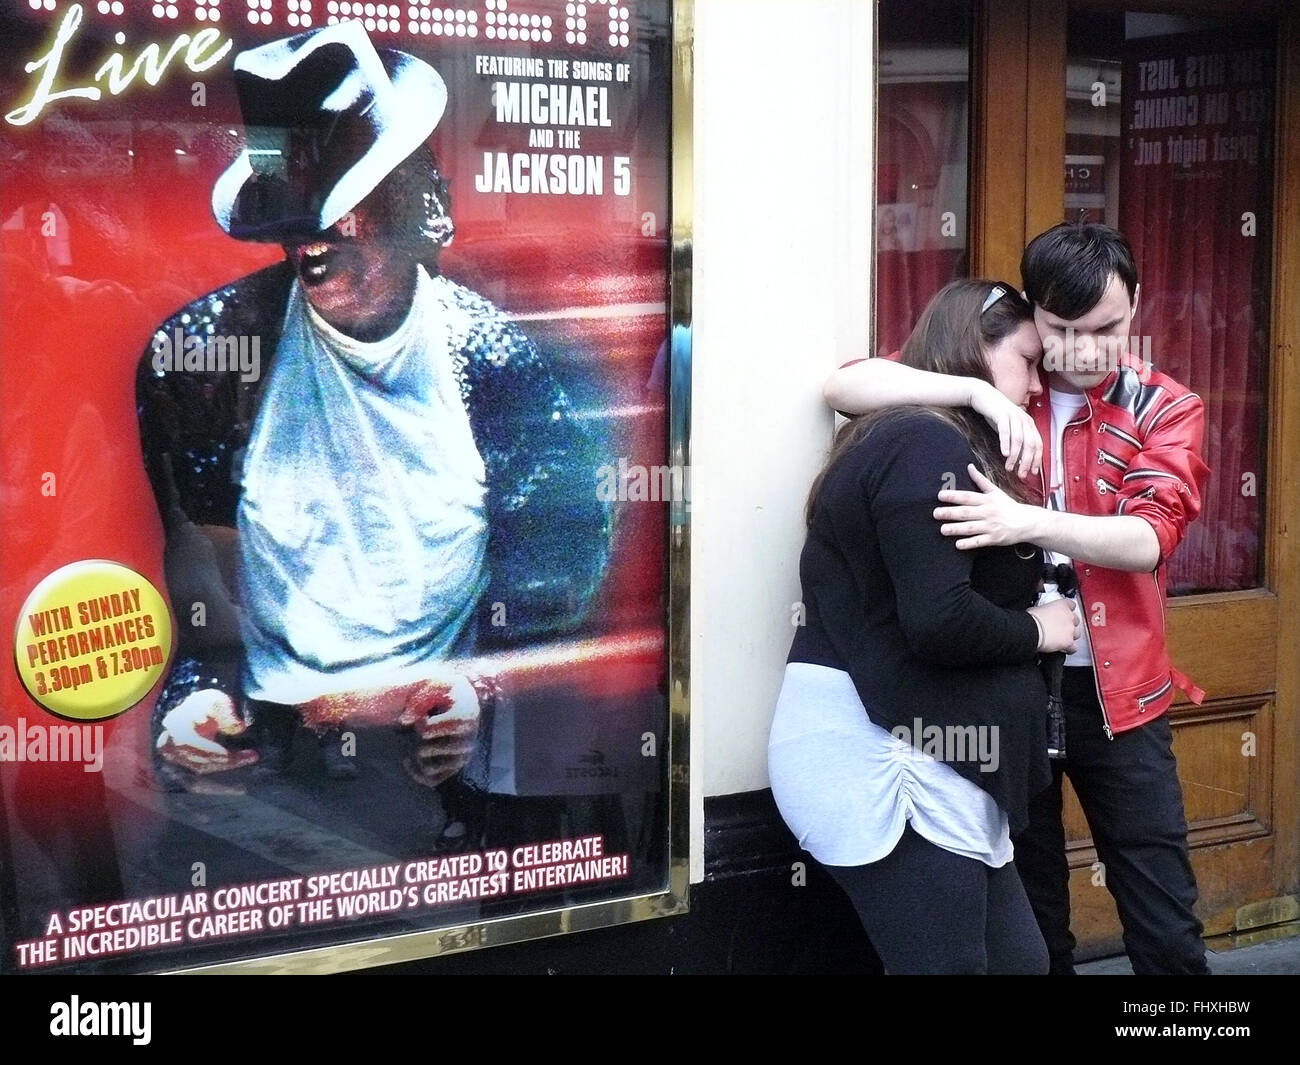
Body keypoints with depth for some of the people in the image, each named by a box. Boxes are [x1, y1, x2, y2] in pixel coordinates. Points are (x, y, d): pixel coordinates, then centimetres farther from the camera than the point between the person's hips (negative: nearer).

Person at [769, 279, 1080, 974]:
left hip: (909, 750, 11)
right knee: (950, 962, -5)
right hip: (878, 753, -11)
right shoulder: (929, 448, -13)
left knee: (1017, 960, 11)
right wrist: (1034, 629, -8)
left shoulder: (915, 442, 21)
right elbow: (939, 620, -24)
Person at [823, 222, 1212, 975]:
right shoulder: (989, 392, 1)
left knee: (1165, 925, 6)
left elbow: (1148, 538, -17)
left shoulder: (1166, 409, -1)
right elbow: (847, 387, -10)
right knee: (1025, 914, 13)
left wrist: (1027, 524, -34)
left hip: (1115, 690, 0)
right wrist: (980, 394, -24)